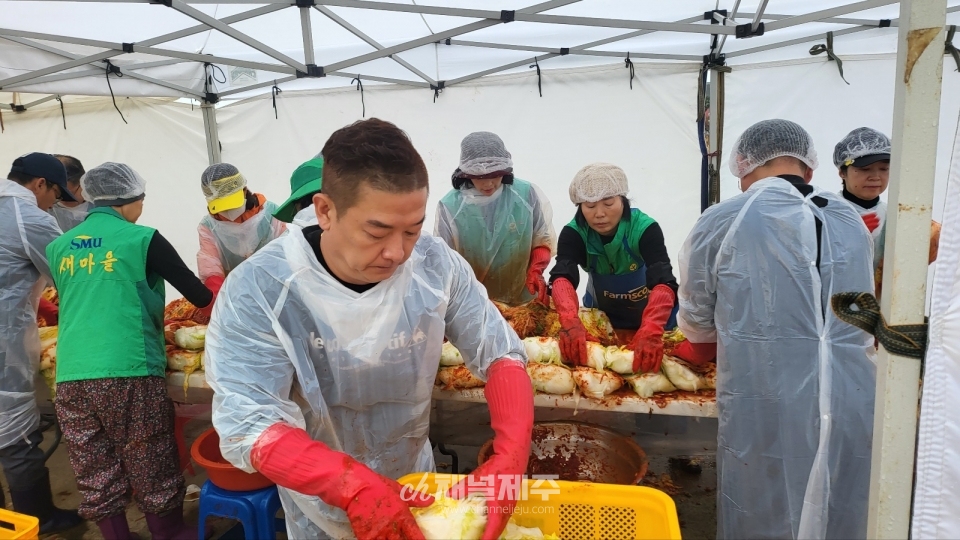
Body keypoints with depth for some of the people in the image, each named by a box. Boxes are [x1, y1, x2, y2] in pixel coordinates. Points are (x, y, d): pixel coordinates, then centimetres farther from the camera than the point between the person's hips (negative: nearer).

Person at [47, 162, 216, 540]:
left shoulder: (58, 248, 13)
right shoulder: (142, 238, -3)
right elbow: (199, 295, 0)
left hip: (70, 378, 5)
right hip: (128, 372, -5)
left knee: (96, 477, 13)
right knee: (151, 472, 9)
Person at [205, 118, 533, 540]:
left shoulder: (436, 265, -19)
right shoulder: (257, 290, -26)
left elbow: (501, 352, -14)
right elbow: (246, 423, -30)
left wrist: (511, 456, -30)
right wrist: (352, 485, -45)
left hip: (415, 478, 3)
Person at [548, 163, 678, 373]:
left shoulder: (645, 229, -30)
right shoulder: (573, 233, -24)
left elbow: (664, 283, -43)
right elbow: (562, 277, -42)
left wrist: (651, 330, -62)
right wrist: (570, 321, -62)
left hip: (650, 315, -1)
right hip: (602, 315, 2)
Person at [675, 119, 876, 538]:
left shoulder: (720, 223, -4)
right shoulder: (853, 224, 9)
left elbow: (696, 319, 6)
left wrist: (699, 350, 28)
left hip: (766, 415, -4)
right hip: (855, 413, 4)